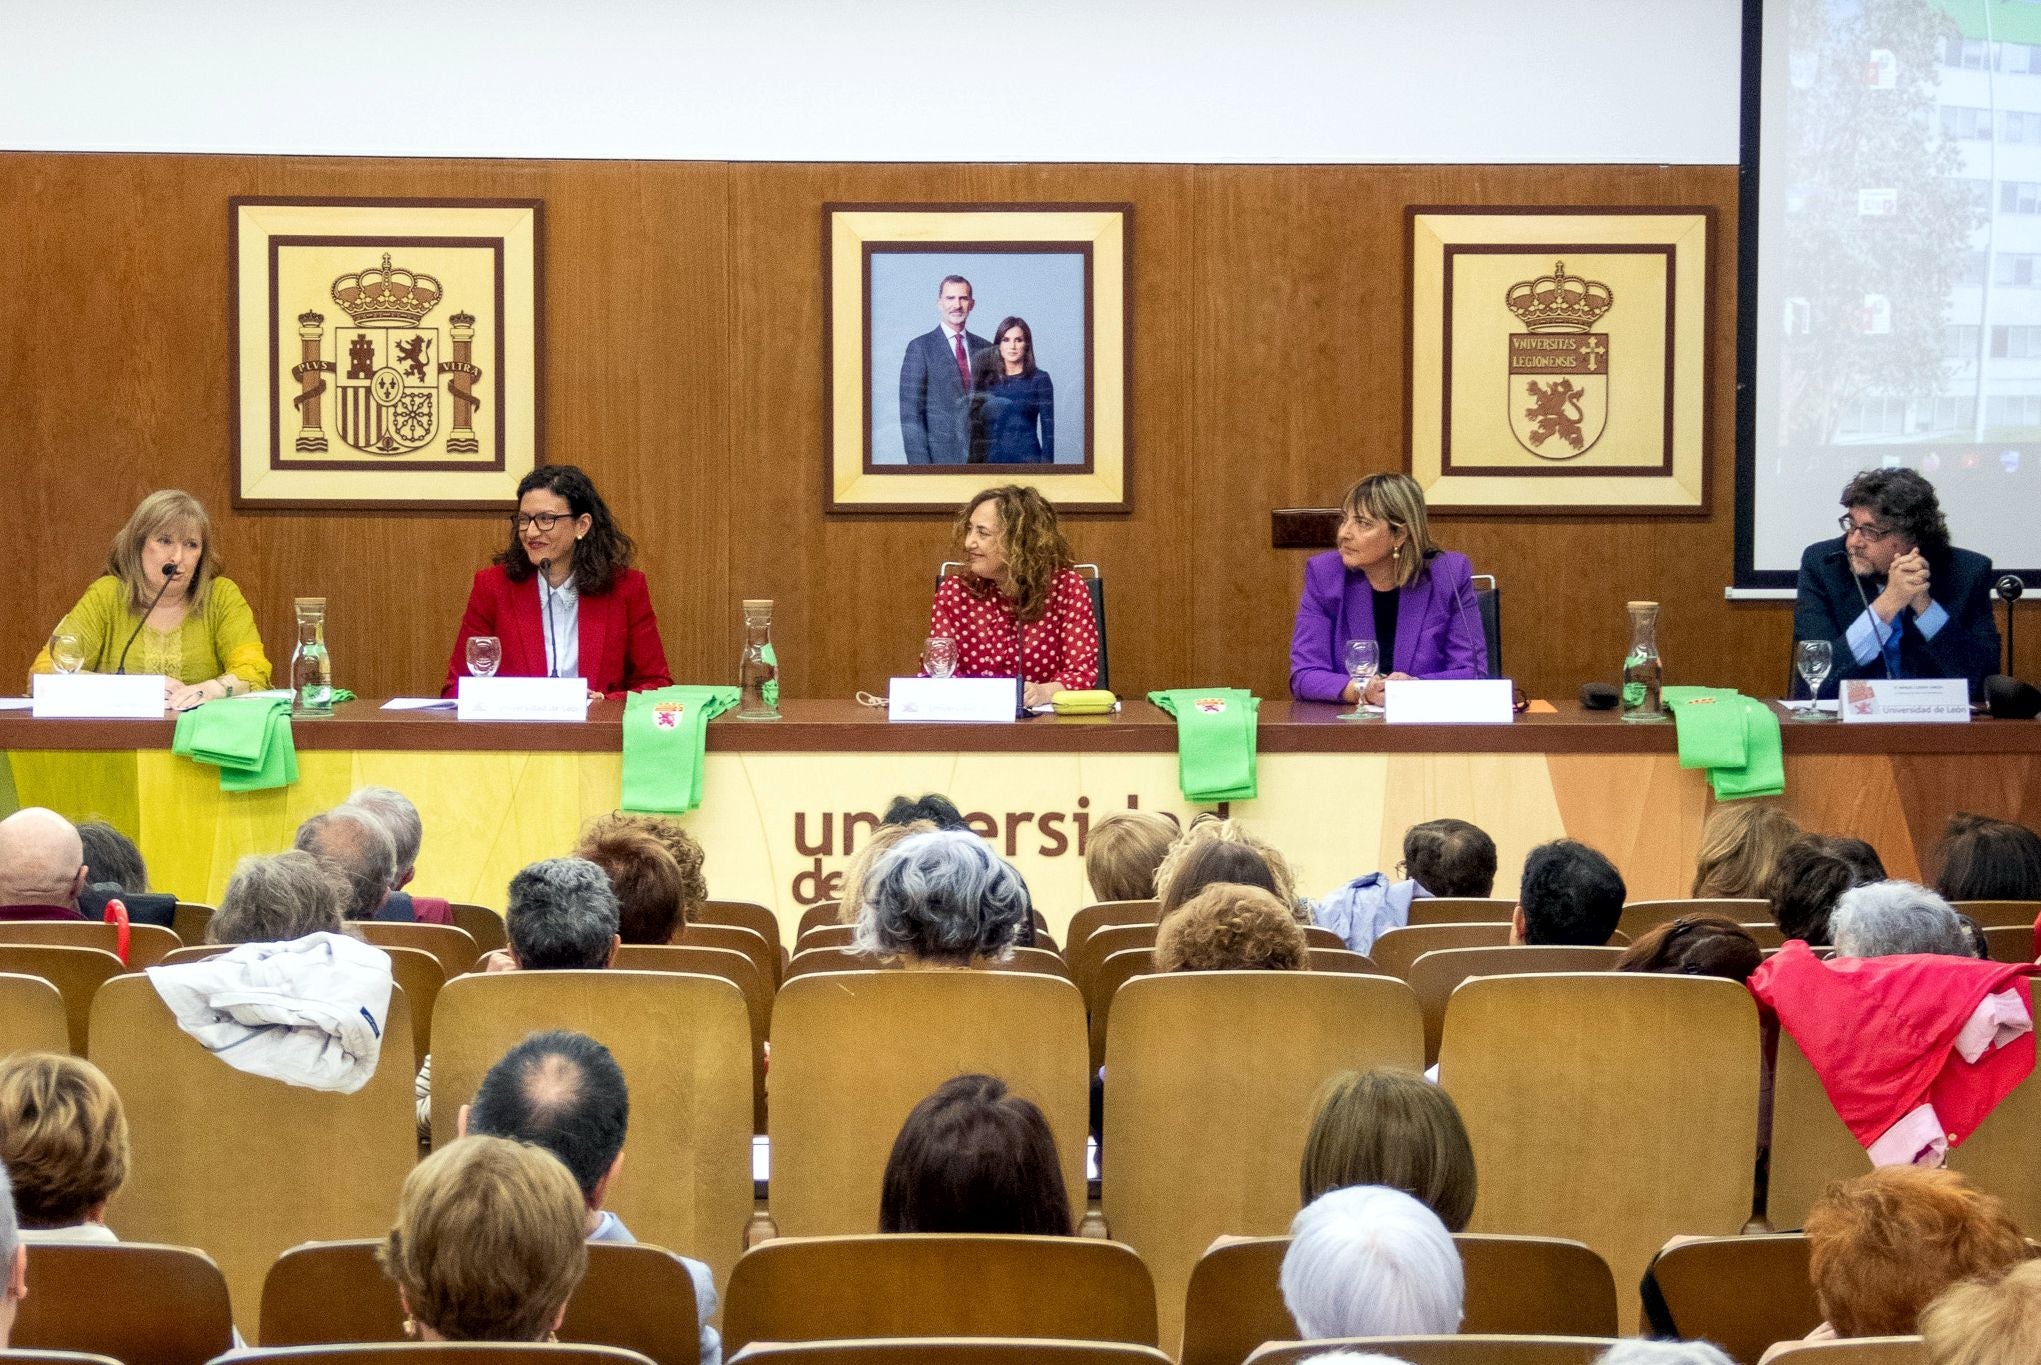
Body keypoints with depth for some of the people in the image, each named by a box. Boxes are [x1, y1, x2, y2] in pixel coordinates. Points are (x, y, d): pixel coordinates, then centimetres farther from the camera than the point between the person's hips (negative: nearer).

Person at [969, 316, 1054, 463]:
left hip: (1027, 457, -2)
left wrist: (1046, 463, -7)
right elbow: (976, 426, 12)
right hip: (992, 457, 3)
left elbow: (1048, 428, 0)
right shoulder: (987, 379, 9)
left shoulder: (1039, 379, 2)